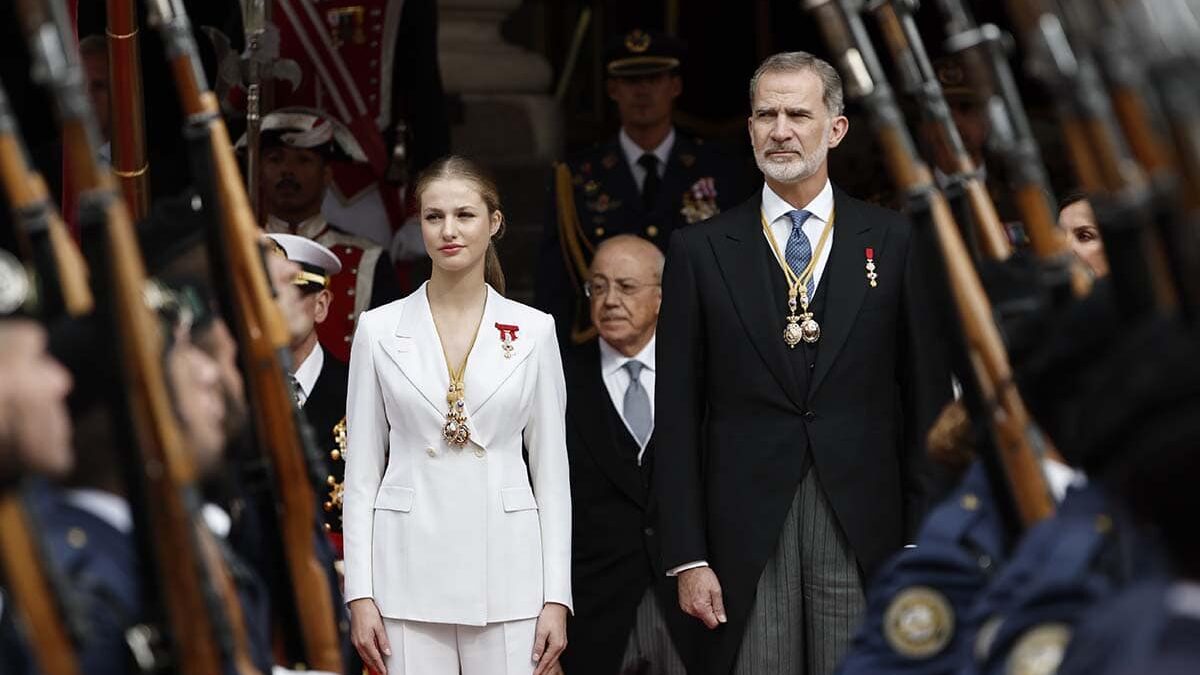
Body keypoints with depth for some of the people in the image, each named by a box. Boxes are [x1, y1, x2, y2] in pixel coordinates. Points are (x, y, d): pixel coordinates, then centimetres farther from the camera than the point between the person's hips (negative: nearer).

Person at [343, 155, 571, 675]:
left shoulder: (533, 330, 5)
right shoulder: (379, 330, 4)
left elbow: (552, 472, 6)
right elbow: (361, 475, 5)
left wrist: (557, 597, 0)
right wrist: (360, 594, -2)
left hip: (506, 573, 0)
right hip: (410, 572, 0)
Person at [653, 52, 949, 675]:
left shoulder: (895, 243, 6)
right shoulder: (700, 250, 6)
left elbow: (928, 399, 6)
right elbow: (676, 418, 4)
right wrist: (687, 558, -2)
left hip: (863, 530, 0)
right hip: (745, 535, 0)